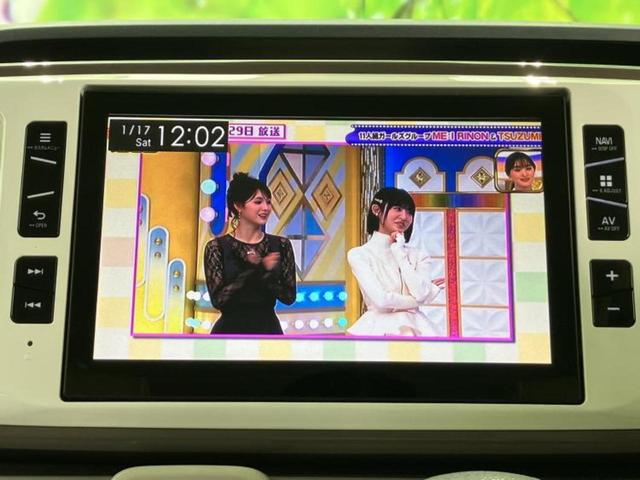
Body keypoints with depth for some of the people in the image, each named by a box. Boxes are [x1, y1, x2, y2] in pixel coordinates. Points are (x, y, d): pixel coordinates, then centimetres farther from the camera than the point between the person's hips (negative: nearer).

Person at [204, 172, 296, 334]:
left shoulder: (281, 245, 2)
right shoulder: (217, 247, -5)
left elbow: (289, 296, -1)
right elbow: (218, 298, -13)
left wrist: (265, 274, -18)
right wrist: (252, 270, -23)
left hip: (268, 332, 3)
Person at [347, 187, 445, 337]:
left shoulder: (418, 256, 11)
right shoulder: (359, 254, 1)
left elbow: (421, 294, -8)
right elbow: (381, 300, -10)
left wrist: (399, 251, 0)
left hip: (414, 329, 2)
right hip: (379, 330, -2)